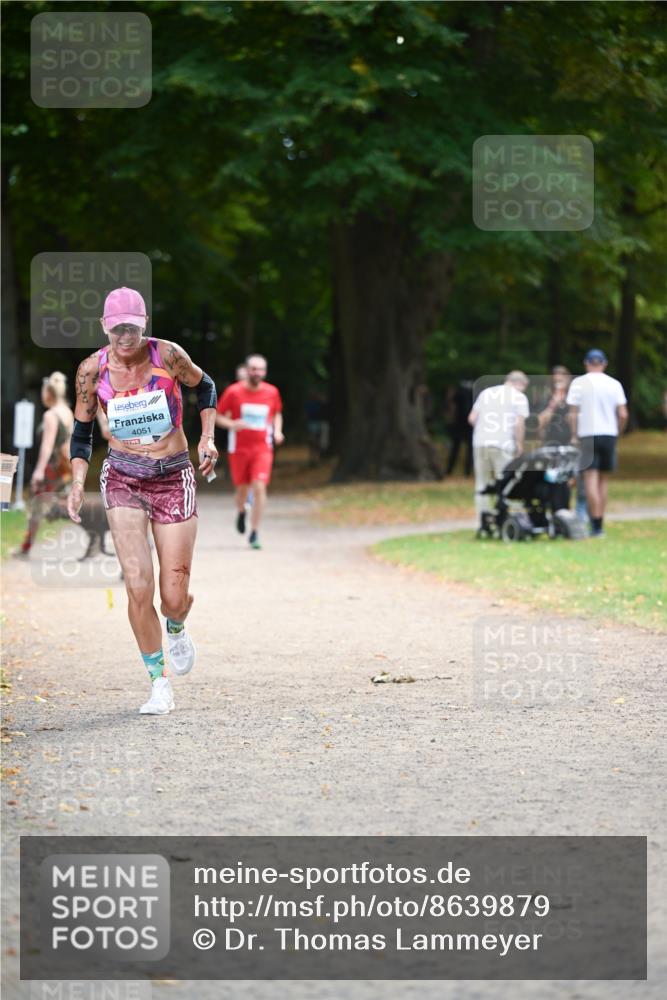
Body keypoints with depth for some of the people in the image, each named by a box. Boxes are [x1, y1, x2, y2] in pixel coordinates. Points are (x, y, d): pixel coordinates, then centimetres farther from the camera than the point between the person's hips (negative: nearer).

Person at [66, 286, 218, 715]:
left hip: (174, 476, 0)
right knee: (138, 587, -15)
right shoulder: (92, 370, -7)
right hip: (123, 478, 0)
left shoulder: (167, 355, -10)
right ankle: (159, 681, 2)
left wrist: (207, 438, -2)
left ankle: (176, 629, 37)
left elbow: (205, 387, 10)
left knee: (174, 597, -2)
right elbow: (82, 432, 6)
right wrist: (78, 484, -6)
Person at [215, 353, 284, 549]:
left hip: (262, 448, 0)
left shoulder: (272, 392, 0)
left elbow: (277, 413, 19)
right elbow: (217, 416, 0)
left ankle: (254, 533, -9)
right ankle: (241, 512, 46)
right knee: (242, 488, 9)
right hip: (239, 448, 0)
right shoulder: (234, 392, -6)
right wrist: (232, 424, -20)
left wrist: (277, 431, 1)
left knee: (259, 487, -15)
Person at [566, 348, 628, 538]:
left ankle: (596, 524, -17)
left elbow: (573, 414, -5)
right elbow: (623, 414, -1)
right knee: (603, 480, 13)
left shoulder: (579, 383, -1)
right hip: (609, 435, 3)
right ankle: (599, 525, 15)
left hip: (588, 435, -3)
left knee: (591, 478, -6)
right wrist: (618, 432, 14)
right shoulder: (614, 384, 4)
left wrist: (575, 435, 3)